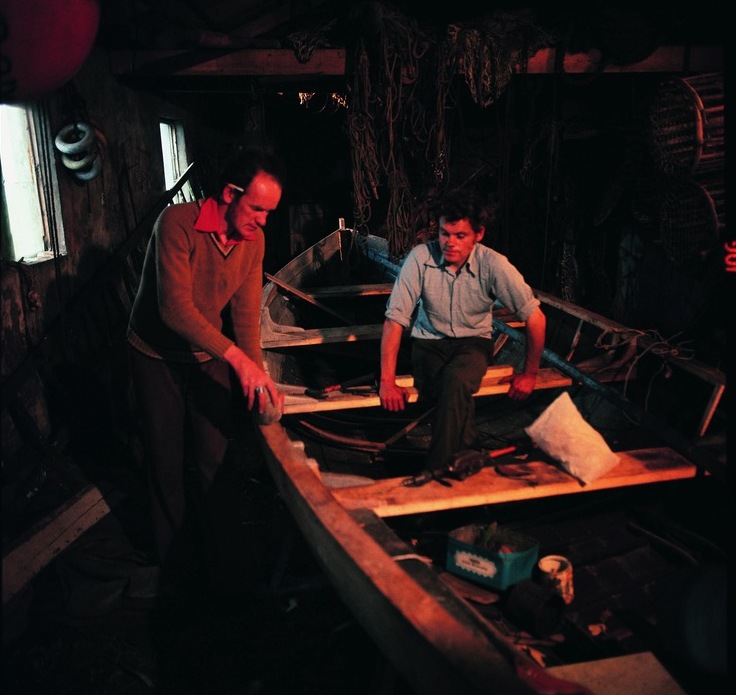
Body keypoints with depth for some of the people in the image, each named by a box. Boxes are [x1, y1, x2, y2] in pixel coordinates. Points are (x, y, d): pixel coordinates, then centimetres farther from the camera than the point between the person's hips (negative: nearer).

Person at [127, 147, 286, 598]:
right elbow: (176, 308, -33)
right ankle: (179, 568, 25)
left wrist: (258, 375, -21)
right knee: (169, 465, 6)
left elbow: (247, 312, -10)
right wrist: (238, 359, -40)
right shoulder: (177, 223, -25)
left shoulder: (254, 239, -8)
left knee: (214, 463, 2)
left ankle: (221, 565, 19)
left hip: (208, 357, 4)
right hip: (157, 356, -3)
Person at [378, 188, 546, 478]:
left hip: (473, 341, 0)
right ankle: (469, 451, -3)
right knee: (453, 398, -31)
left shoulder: (493, 264, -19)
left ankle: (436, 470, -18)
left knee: (455, 380, -33)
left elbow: (535, 317, -12)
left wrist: (529, 373, -5)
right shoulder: (420, 257, -19)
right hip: (429, 340, 1)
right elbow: (395, 319, -19)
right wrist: (387, 381, -22)